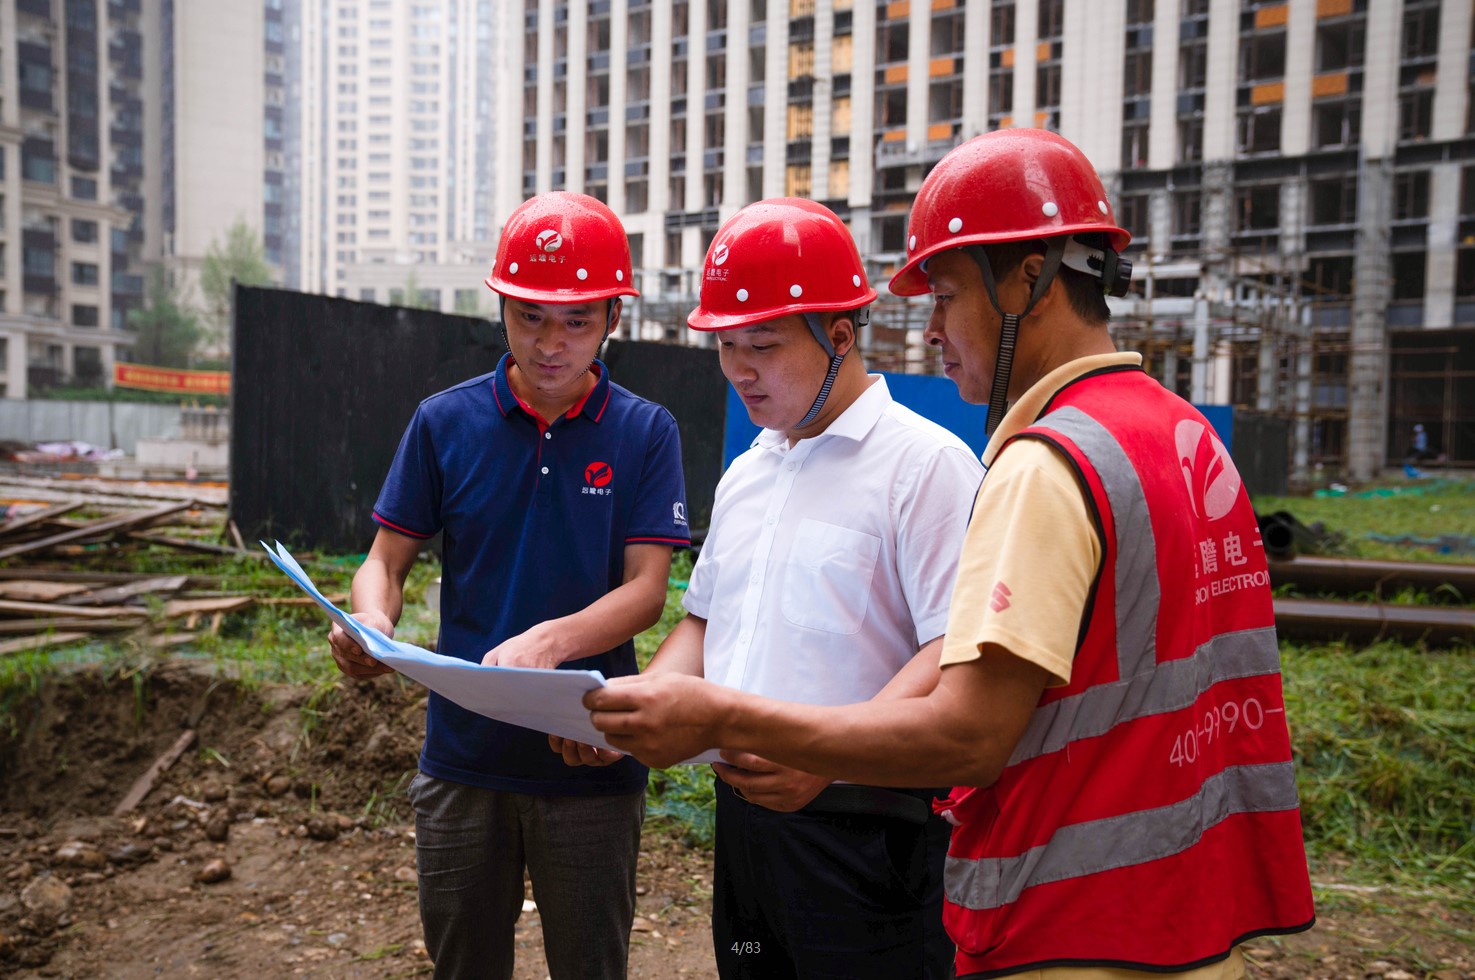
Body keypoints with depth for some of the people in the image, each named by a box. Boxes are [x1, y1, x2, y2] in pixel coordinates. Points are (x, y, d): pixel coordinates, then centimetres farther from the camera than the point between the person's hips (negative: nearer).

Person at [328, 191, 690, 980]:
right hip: (462, 757, 2)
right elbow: (387, 560, 2)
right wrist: (371, 625, -21)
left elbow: (645, 589, -10)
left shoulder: (645, 433, -4)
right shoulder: (446, 421, -1)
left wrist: (550, 641, -29)